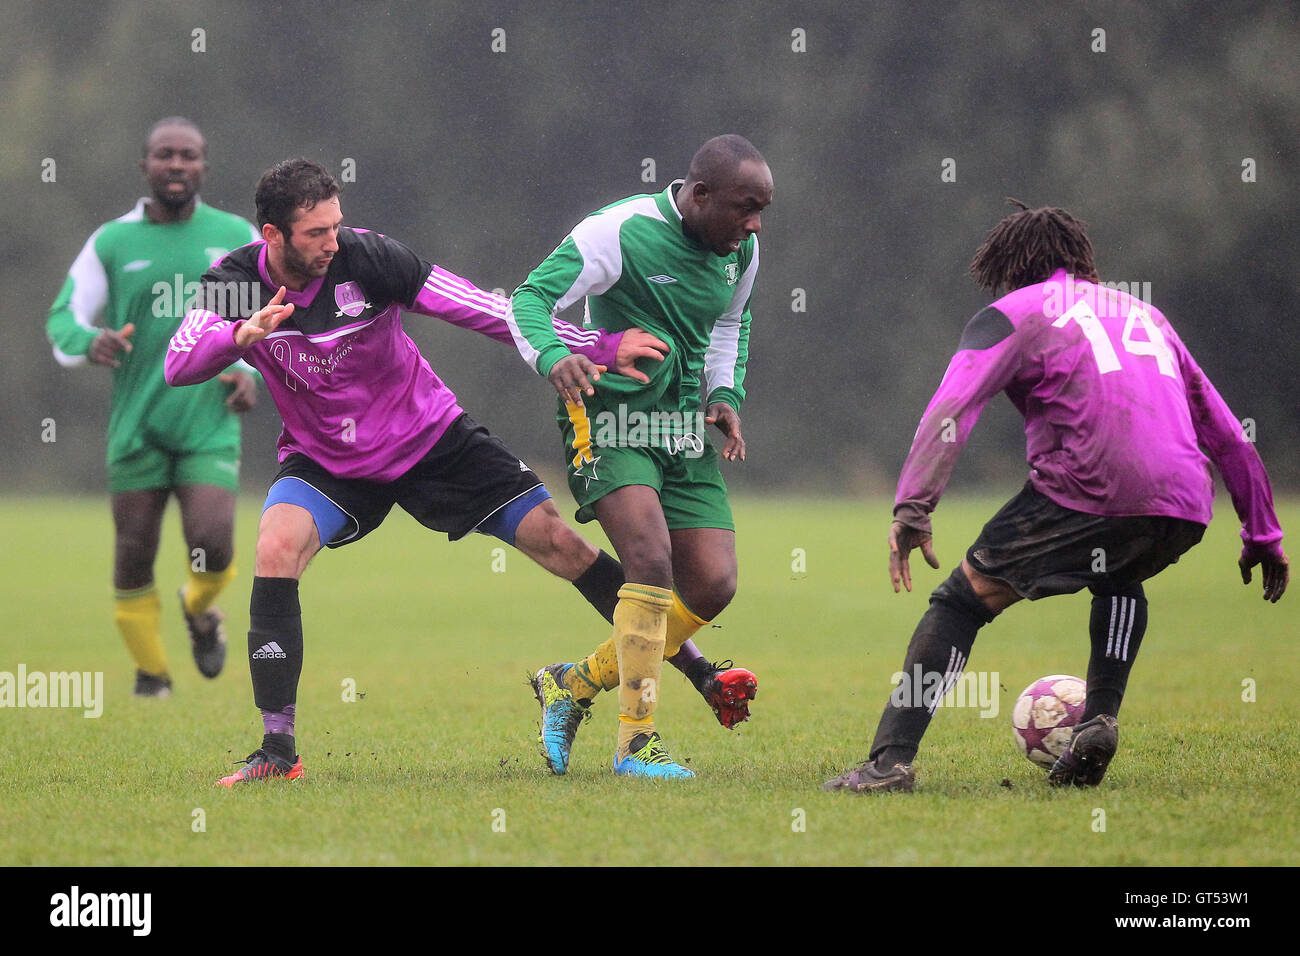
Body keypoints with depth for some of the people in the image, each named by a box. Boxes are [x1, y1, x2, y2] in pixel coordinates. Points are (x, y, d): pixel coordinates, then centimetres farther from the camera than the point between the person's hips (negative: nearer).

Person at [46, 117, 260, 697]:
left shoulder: (237, 237, 4)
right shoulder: (111, 242, 2)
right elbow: (63, 318, 5)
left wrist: (253, 371, -3)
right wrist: (90, 341, -18)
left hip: (211, 426, -1)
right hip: (136, 426, 1)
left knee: (212, 547, -16)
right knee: (133, 557, 1)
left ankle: (200, 608, 20)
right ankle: (150, 674, 21)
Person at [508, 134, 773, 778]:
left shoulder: (740, 249, 5)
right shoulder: (619, 231, -16)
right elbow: (530, 298, -17)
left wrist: (727, 393, 8)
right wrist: (552, 357, -37)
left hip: (685, 430, 7)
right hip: (610, 420, -7)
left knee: (713, 584, -3)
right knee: (651, 561, -25)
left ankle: (575, 684, 15)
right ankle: (636, 742, -17)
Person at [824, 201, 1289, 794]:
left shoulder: (1012, 313, 13)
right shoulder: (1143, 312, 30)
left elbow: (949, 411, -5)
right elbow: (1226, 434, 30)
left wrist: (911, 507, -14)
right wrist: (1263, 536, 34)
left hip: (1086, 495, -5)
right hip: (1182, 507, 5)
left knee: (963, 602, 5)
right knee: (1120, 581, 37)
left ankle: (891, 760, -7)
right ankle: (1099, 718, 18)